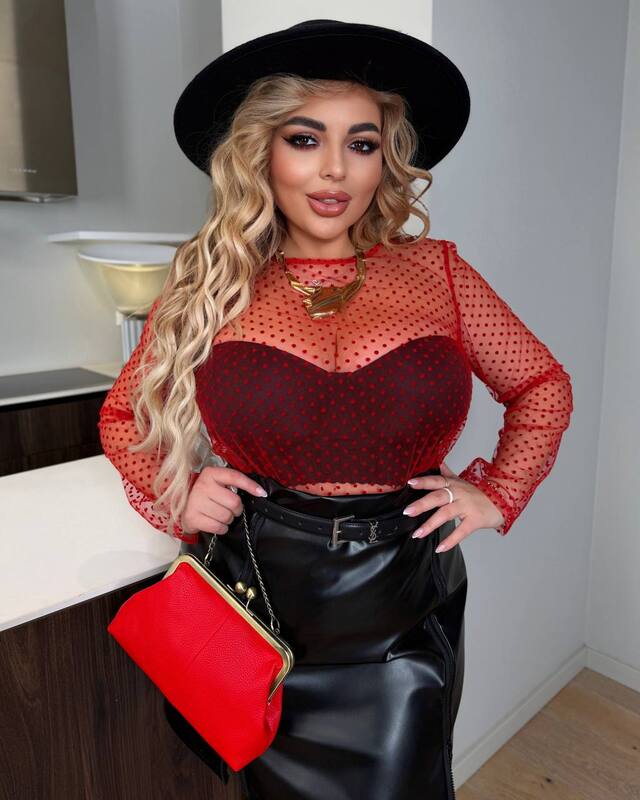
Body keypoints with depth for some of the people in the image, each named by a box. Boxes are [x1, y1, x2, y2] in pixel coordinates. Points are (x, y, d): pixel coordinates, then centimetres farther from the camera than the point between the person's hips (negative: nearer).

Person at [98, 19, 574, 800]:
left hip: (405, 618, 1)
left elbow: (543, 387, 8)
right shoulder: (209, 287, -5)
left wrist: (498, 494, -1)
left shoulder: (435, 272, -4)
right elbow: (123, 413, 8)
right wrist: (175, 494, -7)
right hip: (261, 610, 1)